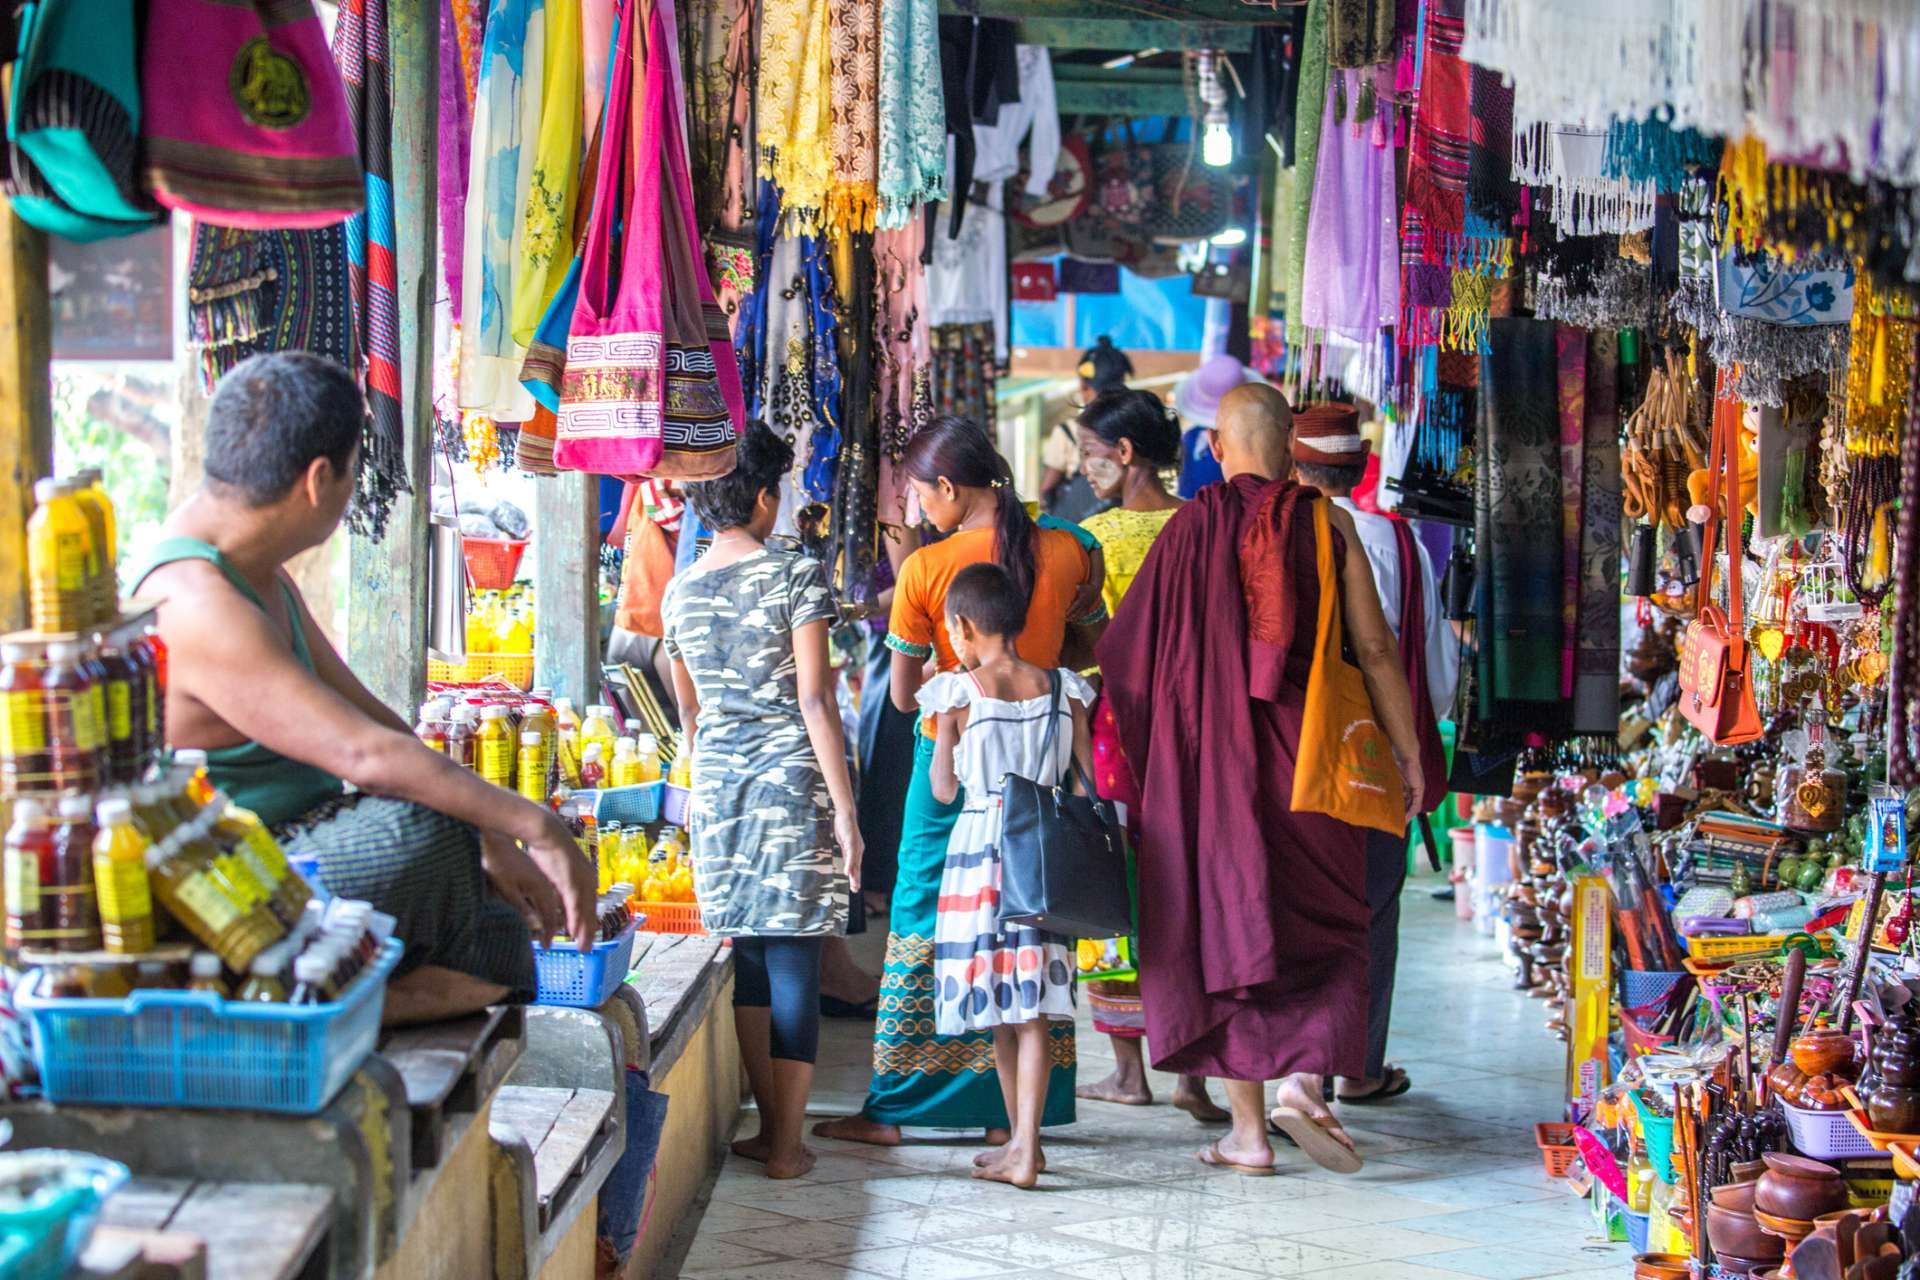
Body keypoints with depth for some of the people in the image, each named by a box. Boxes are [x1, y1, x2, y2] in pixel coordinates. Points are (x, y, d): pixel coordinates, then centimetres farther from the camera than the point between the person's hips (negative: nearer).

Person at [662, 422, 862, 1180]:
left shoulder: (679, 591, 9)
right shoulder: (795, 575, -7)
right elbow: (814, 700, -12)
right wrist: (845, 808, -11)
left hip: (716, 780, 5)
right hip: (791, 775, -5)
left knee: (745, 954, 12)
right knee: (793, 958, 0)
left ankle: (769, 1126, 18)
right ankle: (787, 1144, 4)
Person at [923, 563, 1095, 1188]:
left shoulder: (956, 692, -7)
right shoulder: (1062, 689, 1)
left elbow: (944, 790, -2)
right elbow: (1087, 781, 3)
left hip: (980, 844, -2)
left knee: (1000, 1004, 9)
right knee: (1034, 1008, 4)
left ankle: (1022, 1140, 17)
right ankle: (1025, 1146, -2)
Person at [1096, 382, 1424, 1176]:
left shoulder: (1190, 525, -1)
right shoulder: (1327, 523, -1)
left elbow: (1127, 644, 0)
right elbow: (1374, 648, -2)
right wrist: (1407, 751, 5)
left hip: (1207, 756, 1)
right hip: (1305, 754, 0)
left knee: (1222, 920, 7)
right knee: (1324, 919, 12)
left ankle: (1248, 1131, 8)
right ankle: (1303, 1084, -9)